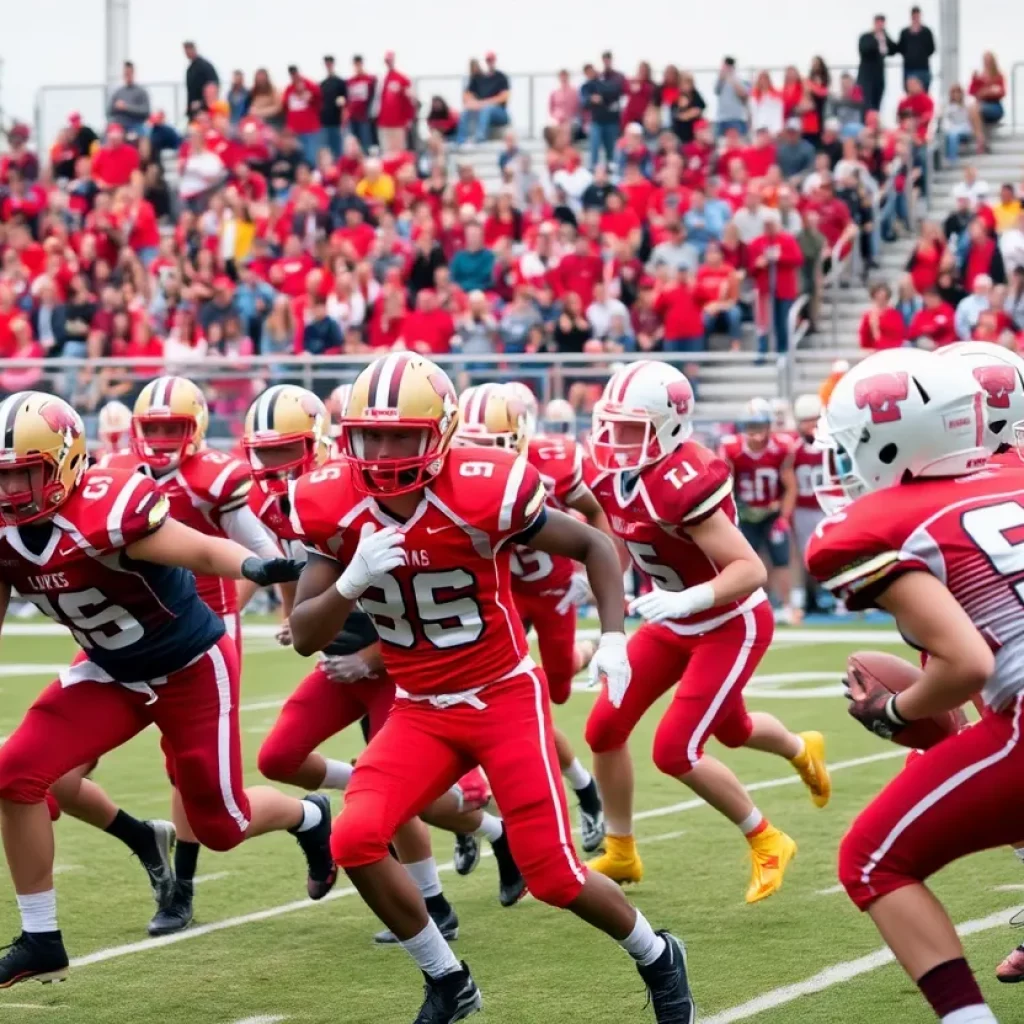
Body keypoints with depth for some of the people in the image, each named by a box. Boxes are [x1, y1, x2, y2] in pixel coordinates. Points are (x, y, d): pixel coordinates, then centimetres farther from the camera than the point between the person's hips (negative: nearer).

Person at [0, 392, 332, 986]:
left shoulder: (106, 509, -33)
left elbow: (202, 551, -38)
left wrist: (256, 567, -59)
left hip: (192, 669, -6)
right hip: (111, 671, 6)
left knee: (221, 824, 5)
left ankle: (309, 818, 42)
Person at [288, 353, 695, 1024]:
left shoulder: (482, 492, -21)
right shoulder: (336, 510, -11)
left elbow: (593, 545, -6)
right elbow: (305, 637, -9)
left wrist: (614, 637, -17)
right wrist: (352, 582, -28)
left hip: (506, 696, -4)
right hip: (421, 710, 4)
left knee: (553, 874, -6)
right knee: (356, 840, -18)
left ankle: (658, 958, 25)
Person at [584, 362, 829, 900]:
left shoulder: (682, 482, -33)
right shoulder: (610, 472, -9)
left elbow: (751, 569, -34)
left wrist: (685, 599, -47)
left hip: (732, 625, -8)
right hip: (673, 623, 8)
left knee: (674, 751, -11)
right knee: (604, 728, 9)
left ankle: (767, 843, 13)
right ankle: (620, 854, 33)